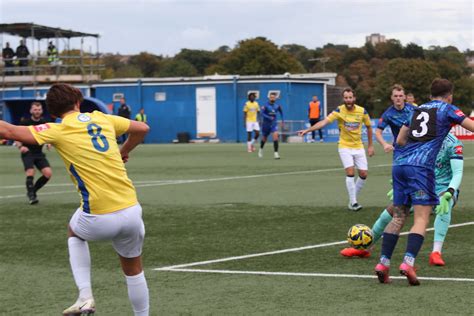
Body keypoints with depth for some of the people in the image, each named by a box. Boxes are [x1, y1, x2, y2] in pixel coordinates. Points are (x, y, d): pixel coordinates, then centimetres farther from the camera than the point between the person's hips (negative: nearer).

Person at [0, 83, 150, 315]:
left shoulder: (58, 130, -3)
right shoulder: (102, 118, 11)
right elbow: (142, 128, 24)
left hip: (98, 219, -3)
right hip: (131, 211, 3)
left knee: (74, 234, 31)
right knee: (133, 270, 23)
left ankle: (85, 296, 17)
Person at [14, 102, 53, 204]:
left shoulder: (44, 123, 4)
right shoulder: (25, 122, -6)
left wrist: (48, 143, -5)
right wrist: (20, 146, -21)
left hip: (39, 153, 4)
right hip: (27, 153, -4)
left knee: (48, 173, -10)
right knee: (30, 173, -21)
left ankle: (32, 191, 12)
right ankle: (31, 195, 1)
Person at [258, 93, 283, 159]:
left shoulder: (277, 105, -1)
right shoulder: (265, 105, -13)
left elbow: (281, 111, 19)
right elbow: (261, 113, -23)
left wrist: (282, 120, 22)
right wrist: (269, 117, -34)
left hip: (274, 124, 2)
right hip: (266, 124, -2)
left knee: (275, 136, -20)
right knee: (264, 139, 13)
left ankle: (276, 153, -19)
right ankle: (261, 149, 45)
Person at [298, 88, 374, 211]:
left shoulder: (362, 111, -7)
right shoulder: (339, 111, -14)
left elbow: (369, 127, 9)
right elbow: (324, 122, -25)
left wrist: (370, 146, 10)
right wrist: (307, 130, -37)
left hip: (359, 147, 3)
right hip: (345, 147, -3)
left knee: (363, 174, -1)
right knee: (350, 172, -17)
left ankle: (353, 198, 20)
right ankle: (353, 202, -8)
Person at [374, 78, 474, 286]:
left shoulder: (417, 110, 24)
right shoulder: (447, 109, 8)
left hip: (399, 165, 6)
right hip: (421, 167, -6)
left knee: (398, 217, 11)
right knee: (422, 218, -7)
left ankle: (383, 263, 3)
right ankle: (408, 262, -25)